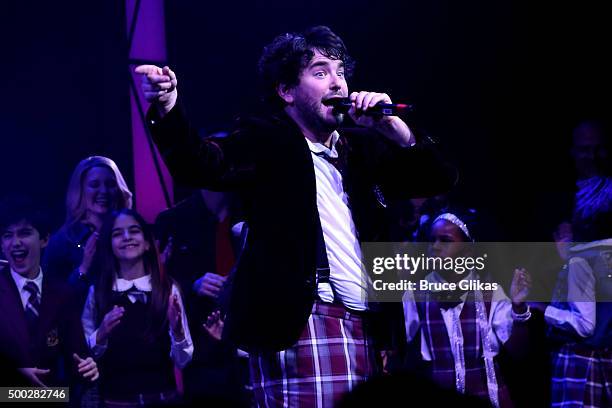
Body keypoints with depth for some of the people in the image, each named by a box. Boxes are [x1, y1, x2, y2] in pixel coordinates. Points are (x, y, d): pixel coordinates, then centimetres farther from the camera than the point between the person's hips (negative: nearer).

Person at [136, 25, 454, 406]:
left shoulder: (362, 146, 19)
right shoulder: (266, 139, 2)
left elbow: (439, 180, 17)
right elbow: (203, 165, -16)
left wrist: (394, 128, 1)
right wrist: (167, 109, -35)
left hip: (364, 328, 6)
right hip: (300, 326, -6)